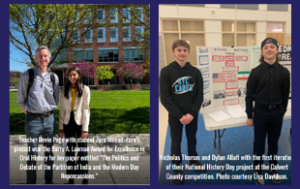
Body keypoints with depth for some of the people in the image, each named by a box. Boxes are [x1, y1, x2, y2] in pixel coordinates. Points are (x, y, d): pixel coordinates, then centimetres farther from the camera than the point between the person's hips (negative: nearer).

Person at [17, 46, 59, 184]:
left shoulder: (54, 77, 4)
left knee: (49, 152, 13)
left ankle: (49, 180, 26)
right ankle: (31, 182, 19)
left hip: (49, 119, 3)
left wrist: (50, 110, 12)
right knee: (32, 154, 5)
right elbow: (20, 98, 4)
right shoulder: (27, 75, -5)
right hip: (33, 119, -3)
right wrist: (27, 111, 3)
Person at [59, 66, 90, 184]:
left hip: (80, 122, -3)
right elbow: (62, 109, 8)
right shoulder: (65, 90, 7)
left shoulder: (85, 89, -2)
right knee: (69, 151, 9)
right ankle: (70, 178, 19)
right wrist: (61, 126, 4)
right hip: (68, 123, 3)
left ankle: (84, 177, 14)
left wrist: (85, 128, -11)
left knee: (82, 150, 3)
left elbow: (86, 109, -5)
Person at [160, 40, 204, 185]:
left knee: (192, 139, 19)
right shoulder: (166, 71, -9)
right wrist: (179, 115, -15)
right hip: (175, 115, -2)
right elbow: (165, 97, -11)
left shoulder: (195, 72, -1)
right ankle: (177, 168, 25)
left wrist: (192, 113, -12)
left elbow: (200, 95, 0)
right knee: (176, 142, 8)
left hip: (192, 114, 3)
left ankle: (193, 159, 42)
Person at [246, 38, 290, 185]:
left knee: (273, 142, 17)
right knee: (259, 143, 10)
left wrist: (282, 112, 11)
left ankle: (272, 168, 38)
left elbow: (285, 95, 7)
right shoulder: (256, 71, -9)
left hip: (277, 113, 2)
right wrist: (249, 116, -4)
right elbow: (249, 95, -5)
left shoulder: (284, 72, -3)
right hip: (260, 112, -2)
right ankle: (258, 170, 29)